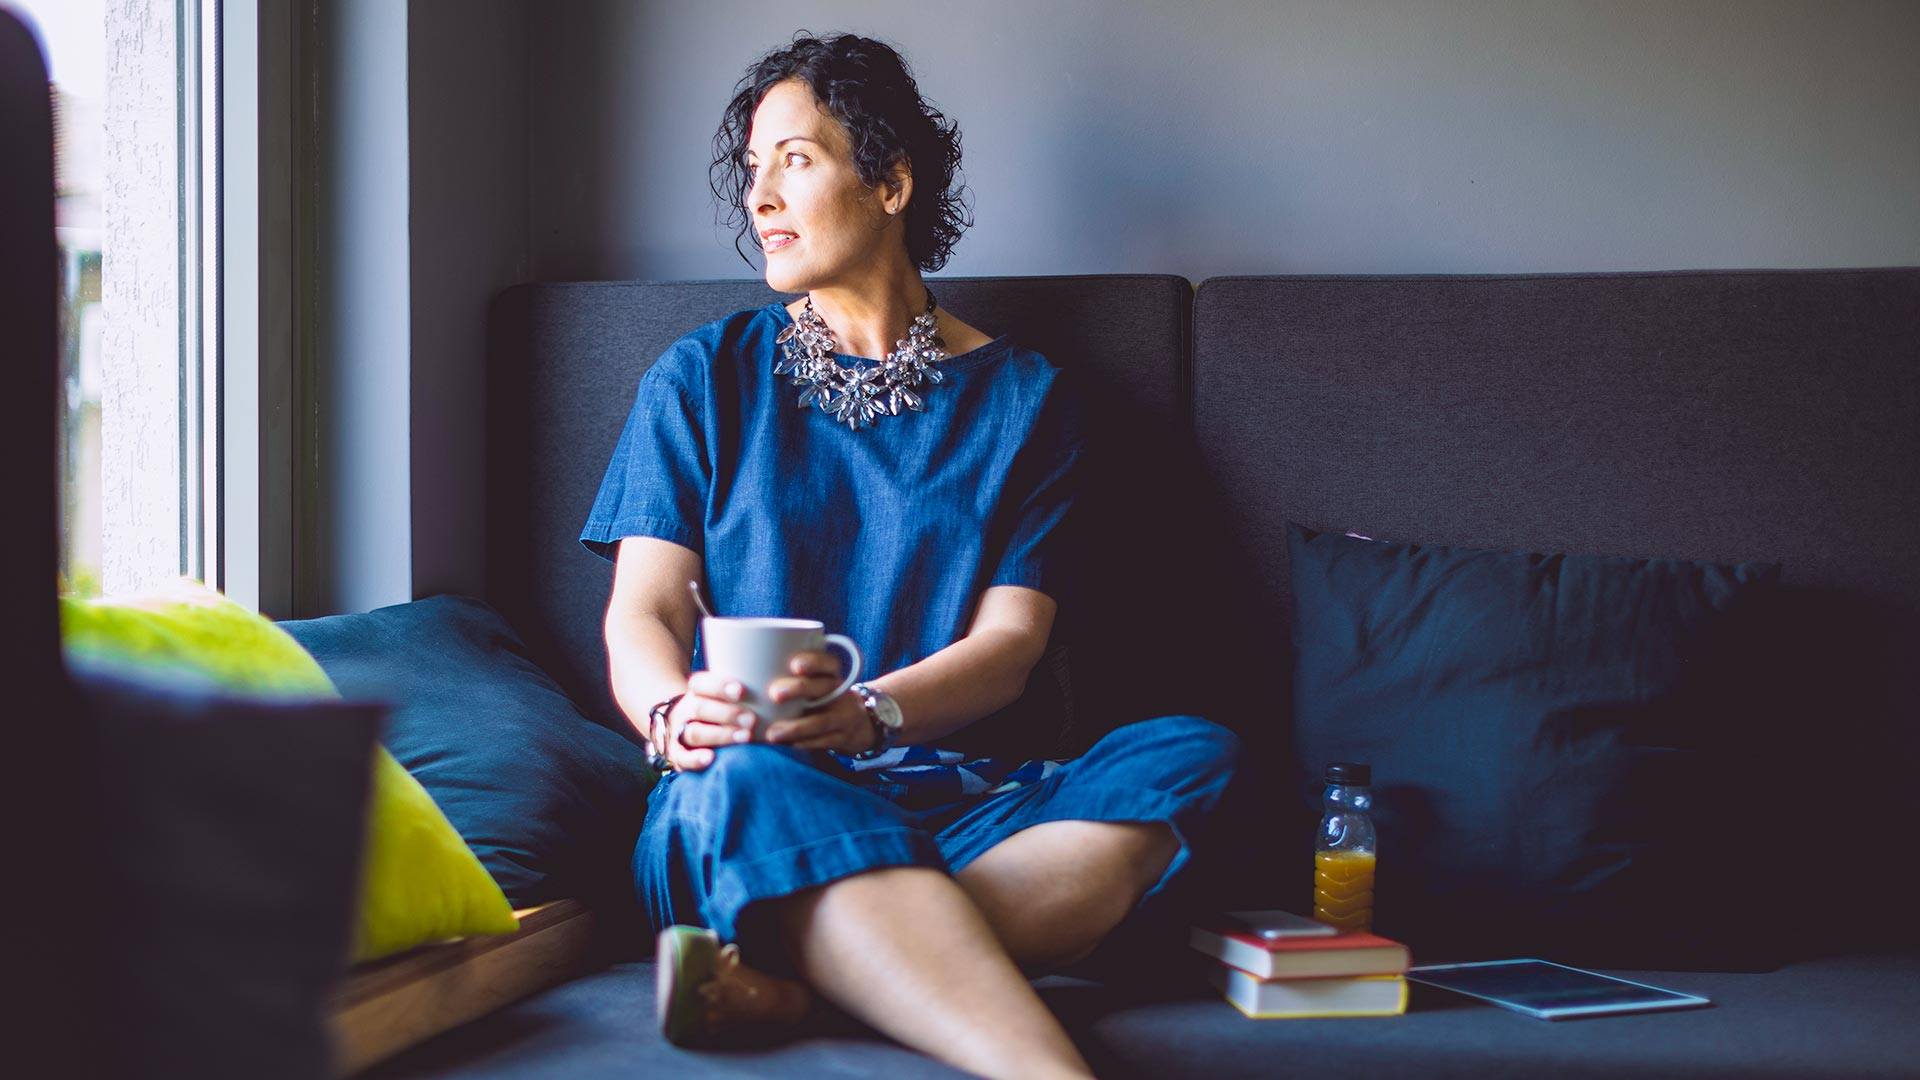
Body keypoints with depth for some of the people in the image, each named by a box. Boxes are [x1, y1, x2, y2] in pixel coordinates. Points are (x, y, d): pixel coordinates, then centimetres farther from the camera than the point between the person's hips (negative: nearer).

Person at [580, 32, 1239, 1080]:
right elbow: (641, 612, 4)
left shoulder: (1023, 397, 12)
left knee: (1186, 754, -28)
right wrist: (675, 712, -22)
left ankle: (784, 981, -41)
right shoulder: (701, 380, 14)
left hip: (955, 790, 1)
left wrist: (867, 713, -22)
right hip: (765, 800, -1)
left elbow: (1010, 640, 1)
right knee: (745, 781, -38)